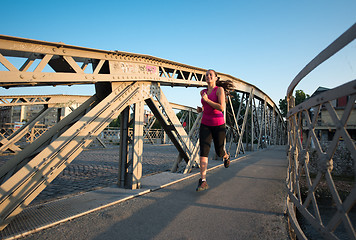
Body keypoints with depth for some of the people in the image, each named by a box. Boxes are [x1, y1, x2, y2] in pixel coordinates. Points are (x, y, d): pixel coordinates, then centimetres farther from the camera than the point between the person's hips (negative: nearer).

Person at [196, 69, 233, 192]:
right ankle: (203, 181, -11)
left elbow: (221, 108, -19)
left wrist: (207, 100, -15)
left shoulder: (220, 89, -7)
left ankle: (226, 156, 50)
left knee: (219, 152, 11)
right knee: (204, 151, -12)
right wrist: (201, 109, 7)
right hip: (205, 125, 4)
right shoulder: (203, 92, 11)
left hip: (218, 124, -3)